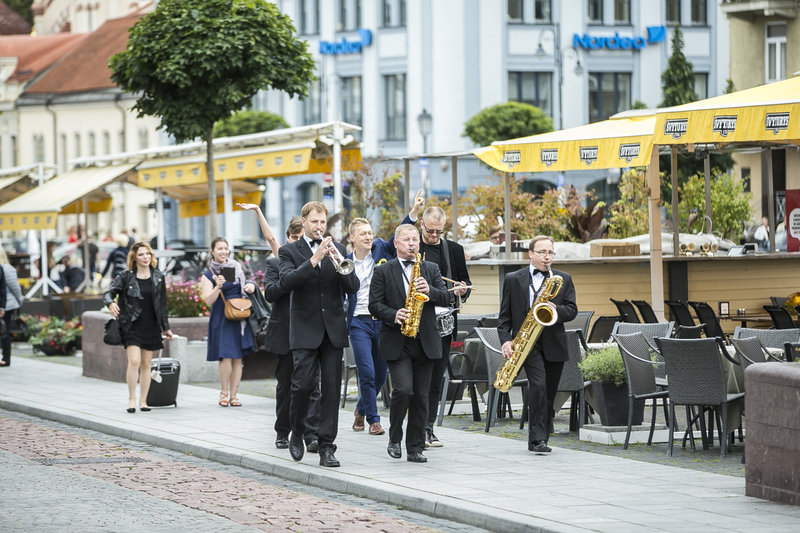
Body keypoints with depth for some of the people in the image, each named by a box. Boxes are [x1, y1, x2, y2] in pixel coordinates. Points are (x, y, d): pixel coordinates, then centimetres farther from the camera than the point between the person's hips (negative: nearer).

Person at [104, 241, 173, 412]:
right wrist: (111, 303, -29)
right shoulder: (125, 277, -3)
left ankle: (143, 401, 14)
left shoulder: (158, 277, 7)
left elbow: (162, 304, 13)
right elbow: (109, 293, -5)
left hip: (151, 326, 3)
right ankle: (131, 400, -7)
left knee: (146, 364, 7)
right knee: (134, 361, -16)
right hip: (132, 326, -3)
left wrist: (165, 327, 14)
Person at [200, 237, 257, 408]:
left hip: (239, 317, 4)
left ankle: (233, 395, 7)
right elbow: (208, 300, -8)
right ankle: (224, 393, 3)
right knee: (226, 356, -14)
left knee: (238, 358, 2)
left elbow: (244, 289, 24)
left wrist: (251, 286, 1)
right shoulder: (208, 275, 0)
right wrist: (218, 287, -24)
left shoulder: (237, 268, 11)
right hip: (221, 319, -4)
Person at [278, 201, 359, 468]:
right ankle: (297, 433, 15)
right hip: (304, 329, -3)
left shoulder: (337, 249, 13)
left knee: (332, 388, -1)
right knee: (303, 384, -10)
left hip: (333, 328, 3)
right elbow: (287, 281, -15)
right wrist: (314, 260, -23)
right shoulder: (289, 251, 4)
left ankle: (326, 447, 1)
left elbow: (353, 287, 5)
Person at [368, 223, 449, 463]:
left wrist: (430, 291, -15)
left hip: (425, 342, 3)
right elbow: (375, 305, -2)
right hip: (396, 343, -3)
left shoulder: (431, 269, 13)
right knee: (403, 390, -16)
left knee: (421, 396, 4)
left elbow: (445, 298, 4)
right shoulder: (383, 271, 4)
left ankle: (415, 447, 11)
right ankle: (394, 438, 4)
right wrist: (393, 316, -19)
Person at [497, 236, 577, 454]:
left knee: (549, 394, 6)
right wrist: (506, 340, -8)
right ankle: (537, 438, -19)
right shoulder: (513, 280, 6)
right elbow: (505, 315, 5)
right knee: (538, 385, -20)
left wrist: (556, 310, -16)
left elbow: (572, 310, 5)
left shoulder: (564, 280, 11)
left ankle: (540, 440, 18)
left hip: (554, 344, 3)